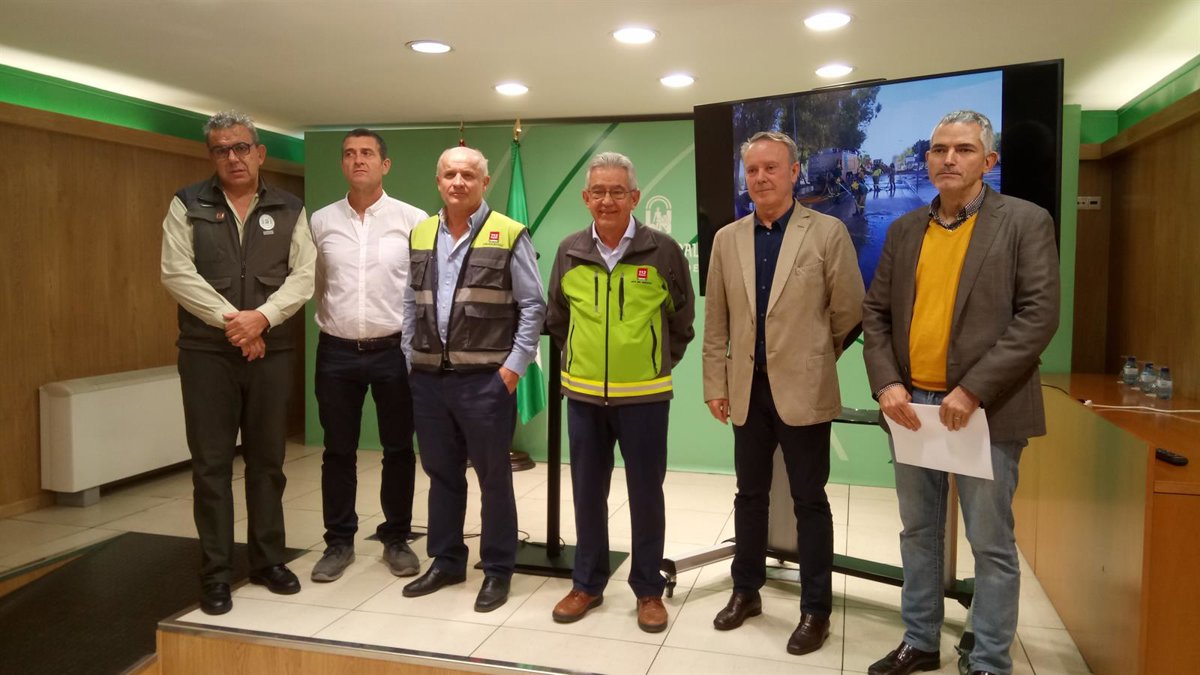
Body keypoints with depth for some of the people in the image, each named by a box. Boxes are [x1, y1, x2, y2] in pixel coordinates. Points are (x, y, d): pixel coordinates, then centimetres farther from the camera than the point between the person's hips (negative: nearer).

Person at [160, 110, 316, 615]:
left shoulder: (289, 211, 7)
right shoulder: (188, 205, 4)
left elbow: (303, 275, -1)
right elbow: (176, 273, -6)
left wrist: (262, 317, -16)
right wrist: (229, 321, -14)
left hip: (272, 352, 1)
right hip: (207, 352, -1)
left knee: (267, 460, 9)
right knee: (211, 463, 3)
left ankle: (268, 560, 22)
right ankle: (215, 573, 12)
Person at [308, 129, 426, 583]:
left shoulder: (414, 220, -4)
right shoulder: (321, 221, 4)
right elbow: (309, 284, 10)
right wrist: (329, 323, 6)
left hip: (395, 350, -2)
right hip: (336, 352, 2)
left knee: (398, 450, 8)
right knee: (338, 451, 10)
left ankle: (396, 538, 24)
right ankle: (339, 542, 24)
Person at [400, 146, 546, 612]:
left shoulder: (508, 236, -5)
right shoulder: (421, 235, 11)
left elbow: (533, 306, -6)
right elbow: (411, 306, 16)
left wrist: (514, 366, -10)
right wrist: (410, 361, 10)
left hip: (485, 380, -5)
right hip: (428, 379, 5)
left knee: (493, 479, 6)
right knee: (441, 475, 16)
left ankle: (497, 570, 20)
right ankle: (446, 562, 31)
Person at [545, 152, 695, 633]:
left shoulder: (662, 250, -6)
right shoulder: (569, 251, 1)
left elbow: (682, 318, 6)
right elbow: (557, 317, 16)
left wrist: (662, 364, 6)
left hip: (644, 395, -2)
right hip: (583, 394, 3)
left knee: (646, 494, 7)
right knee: (587, 493, 12)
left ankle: (649, 590, 23)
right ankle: (587, 583, 28)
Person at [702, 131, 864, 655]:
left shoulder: (828, 232, -5)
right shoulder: (727, 239, 7)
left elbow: (849, 311, -2)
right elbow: (716, 321, 8)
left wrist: (813, 360, 7)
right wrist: (715, 384, 5)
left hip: (802, 390, -3)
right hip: (747, 390, 4)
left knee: (809, 501, 6)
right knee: (750, 495, 15)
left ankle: (815, 610, 19)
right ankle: (746, 591, 30)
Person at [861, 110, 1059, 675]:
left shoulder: (1025, 222, -4)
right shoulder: (904, 230, 10)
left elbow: (1039, 316, -11)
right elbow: (875, 312, 9)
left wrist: (973, 390, -18)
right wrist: (886, 383, -6)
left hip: (985, 410, -4)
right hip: (911, 405, 5)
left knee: (991, 543, 5)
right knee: (918, 533, 15)